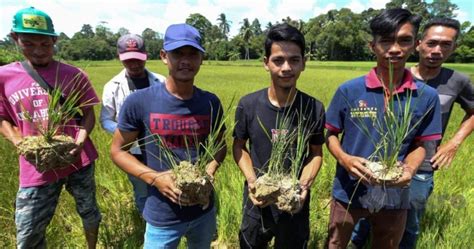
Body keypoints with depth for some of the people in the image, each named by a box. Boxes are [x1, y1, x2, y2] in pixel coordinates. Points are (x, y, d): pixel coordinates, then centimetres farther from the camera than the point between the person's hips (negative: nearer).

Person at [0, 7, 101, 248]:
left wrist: (80, 142, -15)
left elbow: (88, 113, 1)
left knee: (89, 211, 19)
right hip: (36, 168, 1)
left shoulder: (74, 74, -4)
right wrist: (20, 144, -10)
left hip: (78, 160, 0)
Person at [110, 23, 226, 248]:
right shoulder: (139, 102, -15)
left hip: (204, 211, 4)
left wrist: (210, 171, -13)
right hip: (162, 217, -3)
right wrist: (154, 178, -20)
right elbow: (118, 150, -6)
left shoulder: (211, 103, -6)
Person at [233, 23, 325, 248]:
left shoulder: (314, 109, -14)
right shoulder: (248, 105, -15)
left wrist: (304, 184, -18)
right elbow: (239, 146, -2)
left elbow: (316, 153, -2)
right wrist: (251, 180, -16)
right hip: (257, 202, 1)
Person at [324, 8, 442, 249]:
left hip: (395, 196, 2)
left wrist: (409, 169, -19)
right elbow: (331, 135, -3)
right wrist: (345, 159, -22)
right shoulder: (349, 90, -12)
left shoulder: (427, 96, -7)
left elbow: (420, 144, 1)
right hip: (348, 192, -1)